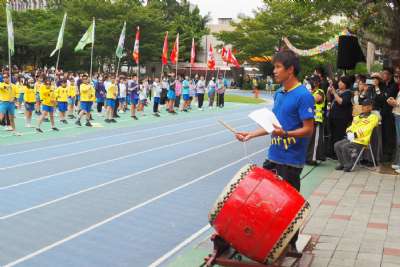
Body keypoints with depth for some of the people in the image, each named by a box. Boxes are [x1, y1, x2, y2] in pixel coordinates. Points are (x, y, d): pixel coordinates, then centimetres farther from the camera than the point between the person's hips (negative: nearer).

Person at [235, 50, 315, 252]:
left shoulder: (303, 96, -15)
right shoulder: (279, 94, 10)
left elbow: (308, 130, -18)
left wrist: (285, 134, -33)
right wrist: (251, 134, 11)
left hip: (291, 161, -8)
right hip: (273, 157, 8)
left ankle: (291, 244, 20)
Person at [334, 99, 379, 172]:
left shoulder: (373, 117, -3)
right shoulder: (358, 117, 22)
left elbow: (366, 130, -13)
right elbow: (352, 126, 19)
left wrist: (355, 134, -16)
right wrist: (349, 133, -4)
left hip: (361, 140, -8)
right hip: (351, 138, 8)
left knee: (345, 147, -27)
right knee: (337, 145, -7)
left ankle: (348, 165, -12)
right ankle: (342, 164, 3)